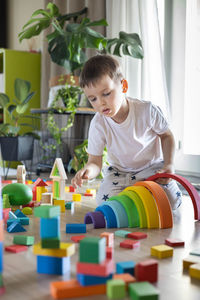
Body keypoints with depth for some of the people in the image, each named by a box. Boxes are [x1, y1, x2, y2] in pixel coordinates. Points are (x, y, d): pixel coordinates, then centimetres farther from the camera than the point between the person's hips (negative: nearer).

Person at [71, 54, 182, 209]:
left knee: (172, 200, -20)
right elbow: (95, 161, -15)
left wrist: (169, 164, -17)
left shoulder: (147, 110, -22)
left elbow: (167, 136, -4)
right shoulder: (98, 124, -19)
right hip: (118, 171, 1)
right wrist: (89, 170, -40)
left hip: (152, 166, 0)